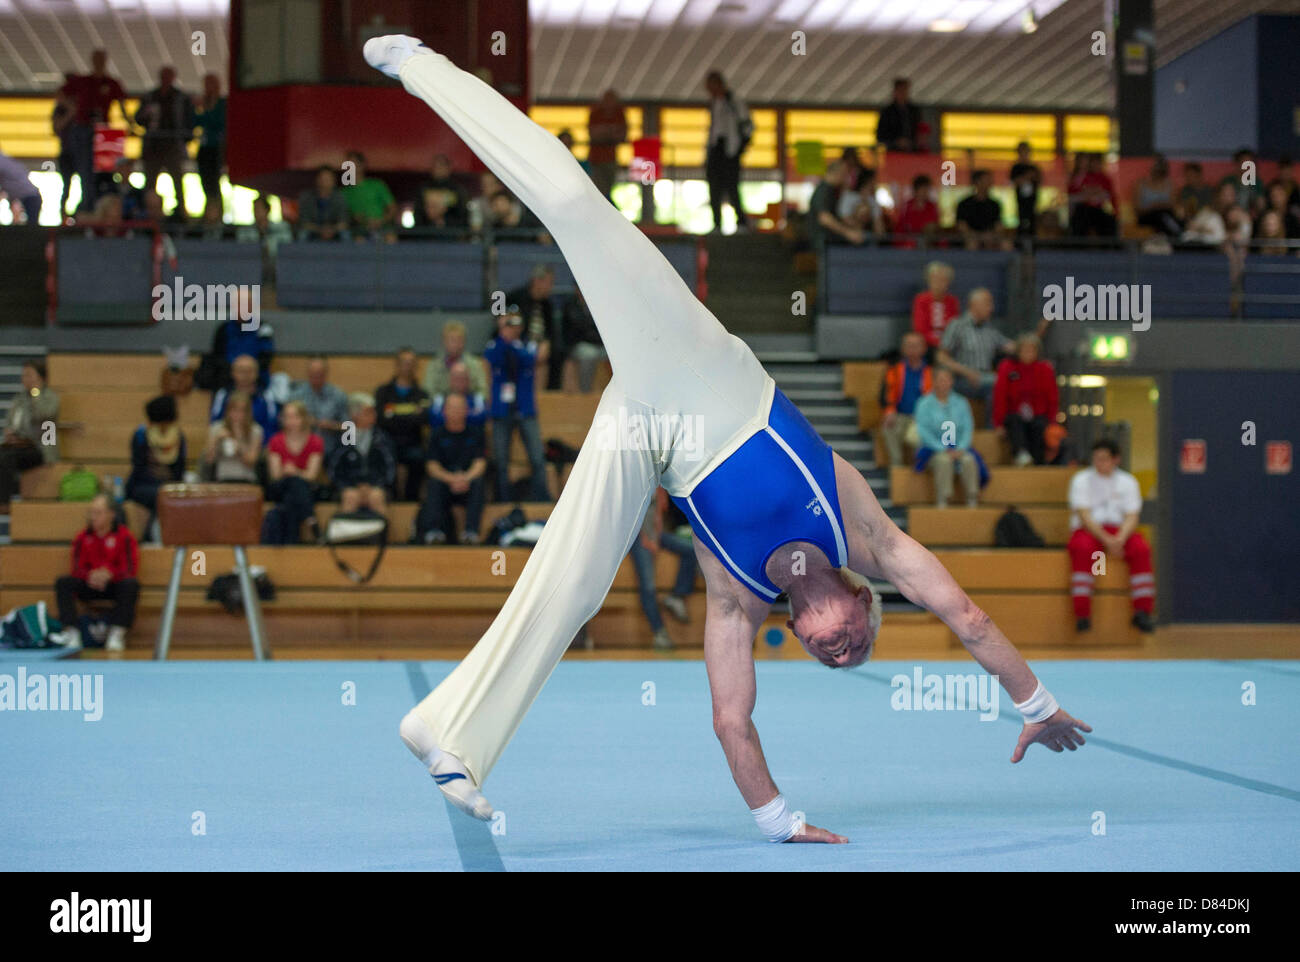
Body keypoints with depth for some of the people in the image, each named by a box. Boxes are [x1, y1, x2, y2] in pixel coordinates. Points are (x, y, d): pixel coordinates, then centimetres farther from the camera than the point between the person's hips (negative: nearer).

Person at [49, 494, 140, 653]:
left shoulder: (125, 536, -7)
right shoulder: (82, 537, 3)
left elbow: (131, 569, -12)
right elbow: (77, 569, 0)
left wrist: (110, 574, -31)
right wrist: (90, 576, -24)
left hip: (116, 585, -3)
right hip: (90, 585, 3)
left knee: (131, 584, -34)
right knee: (63, 583, -20)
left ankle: (117, 634, -35)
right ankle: (71, 632, -30)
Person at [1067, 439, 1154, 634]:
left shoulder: (1128, 481, 9)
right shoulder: (1081, 480, 2)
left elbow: (1131, 517, 1)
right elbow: (1084, 516, -8)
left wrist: (1120, 539, -20)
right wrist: (1106, 539, -21)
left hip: (1120, 531, 2)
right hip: (1088, 530, -2)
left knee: (1141, 548, -28)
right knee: (1082, 548, -36)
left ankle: (1142, 611, -26)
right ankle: (1082, 614, -37)